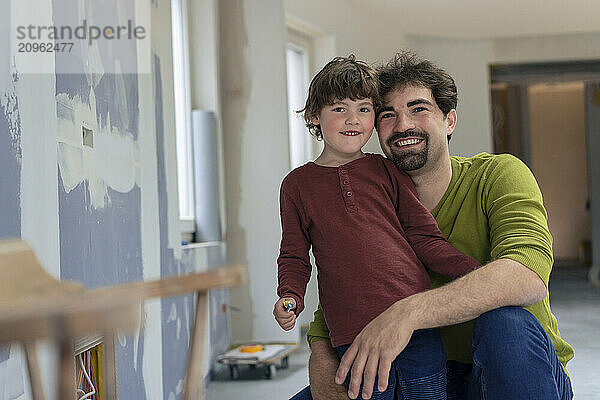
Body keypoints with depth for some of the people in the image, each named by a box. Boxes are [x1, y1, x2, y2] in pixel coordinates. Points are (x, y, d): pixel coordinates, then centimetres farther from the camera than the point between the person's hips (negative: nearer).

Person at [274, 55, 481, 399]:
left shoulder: (387, 172, 10)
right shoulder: (298, 184, 11)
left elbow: (425, 238, 8)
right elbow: (294, 256, 13)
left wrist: (476, 273, -4)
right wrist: (290, 297, -6)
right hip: (353, 338, 0)